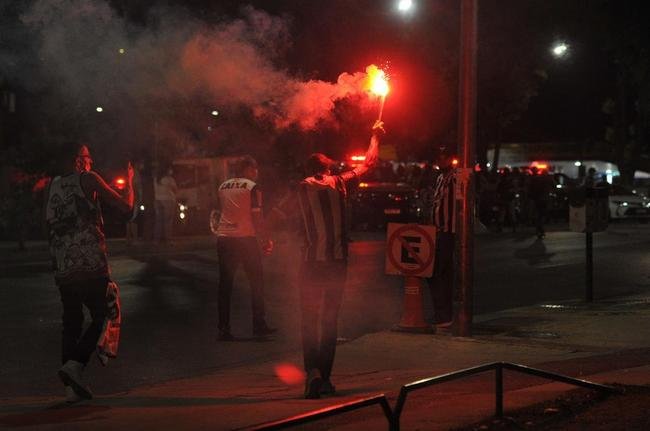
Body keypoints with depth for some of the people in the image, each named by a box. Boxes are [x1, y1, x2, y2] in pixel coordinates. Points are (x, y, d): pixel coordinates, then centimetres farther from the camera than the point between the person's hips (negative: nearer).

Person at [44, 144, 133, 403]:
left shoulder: (52, 186, 14)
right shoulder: (88, 179, -1)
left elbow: (48, 227, 20)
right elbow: (126, 207, 1)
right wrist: (129, 183, 18)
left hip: (62, 269, 6)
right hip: (91, 265, -6)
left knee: (71, 324, 10)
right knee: (103, 317, 3)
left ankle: (72, 387, 5)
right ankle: (75, 365, -16)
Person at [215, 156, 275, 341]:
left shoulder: (223, 187, 10)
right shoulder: (252, 187, -6)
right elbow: (256, 216, -9)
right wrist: (265, 240, -3)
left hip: (224, 237, 4)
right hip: (245, 238, -4)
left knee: (225, 284, 6)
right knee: (256, 282, 8)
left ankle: (223, 328, 3)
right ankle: (259, 325, 7)